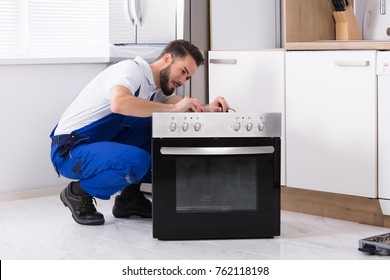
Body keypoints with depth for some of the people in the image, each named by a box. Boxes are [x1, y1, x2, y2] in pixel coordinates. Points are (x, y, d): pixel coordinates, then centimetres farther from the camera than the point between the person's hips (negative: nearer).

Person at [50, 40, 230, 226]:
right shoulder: (132, 69, -18)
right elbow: (119, 103, -38)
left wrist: (207, 109, -20)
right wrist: (174, 108, -33)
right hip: (69, 150, -9)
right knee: (137, 161, -31)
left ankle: (130, 197, 7)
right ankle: (78, 193, -7)